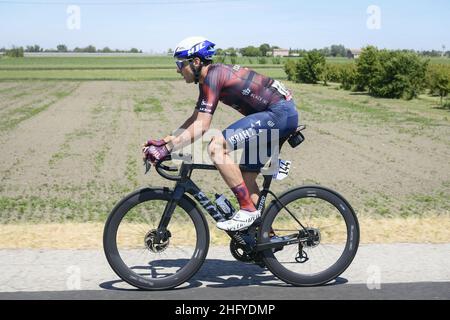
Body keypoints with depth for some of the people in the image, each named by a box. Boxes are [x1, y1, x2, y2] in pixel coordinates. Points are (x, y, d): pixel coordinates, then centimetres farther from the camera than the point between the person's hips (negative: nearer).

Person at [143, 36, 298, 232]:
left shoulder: (213, 76, -15)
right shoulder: (208, 79, 15)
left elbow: (201, 127, -21)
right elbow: (195, 120, 21)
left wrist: (166, 149, -18)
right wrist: (163, 142, 14)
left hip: (279, 113, -11)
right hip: (285, 113, 11)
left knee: (216, 147, -19)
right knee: (247, 177, 12)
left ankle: (248, 210, -13)